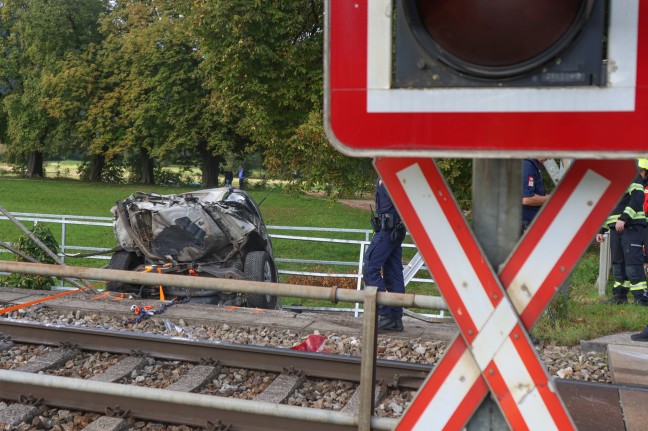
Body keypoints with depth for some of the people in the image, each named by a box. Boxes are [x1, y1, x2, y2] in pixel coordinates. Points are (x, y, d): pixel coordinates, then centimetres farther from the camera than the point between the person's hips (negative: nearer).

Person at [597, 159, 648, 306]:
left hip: (631, 227, -8)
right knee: (618, 262, 8)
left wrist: (623, 218, -27)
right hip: (615, 228, 8)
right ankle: (620, 295, 15)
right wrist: (600, 230, 22)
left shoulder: (633, 179, -3)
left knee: (633, 262, -12)